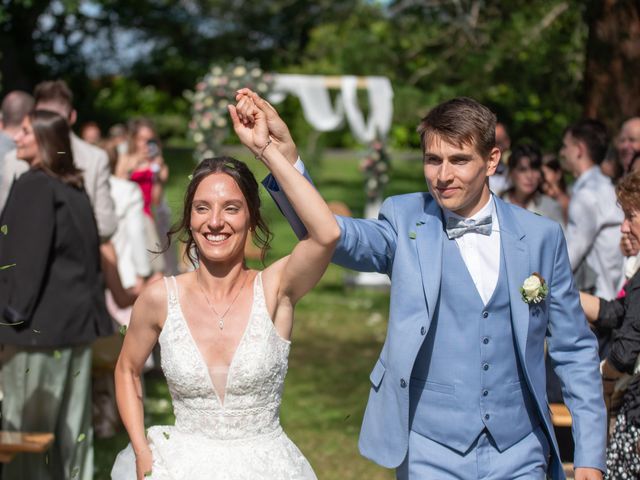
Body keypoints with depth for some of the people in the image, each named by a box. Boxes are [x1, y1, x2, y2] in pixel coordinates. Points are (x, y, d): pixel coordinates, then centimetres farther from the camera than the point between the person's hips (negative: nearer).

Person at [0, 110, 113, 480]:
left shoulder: (34, 186, -13)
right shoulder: (75, 189, 11)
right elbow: (92, 254, 15)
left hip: (42, 321, -8)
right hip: (78, 319, 8)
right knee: (71, 420, 13)